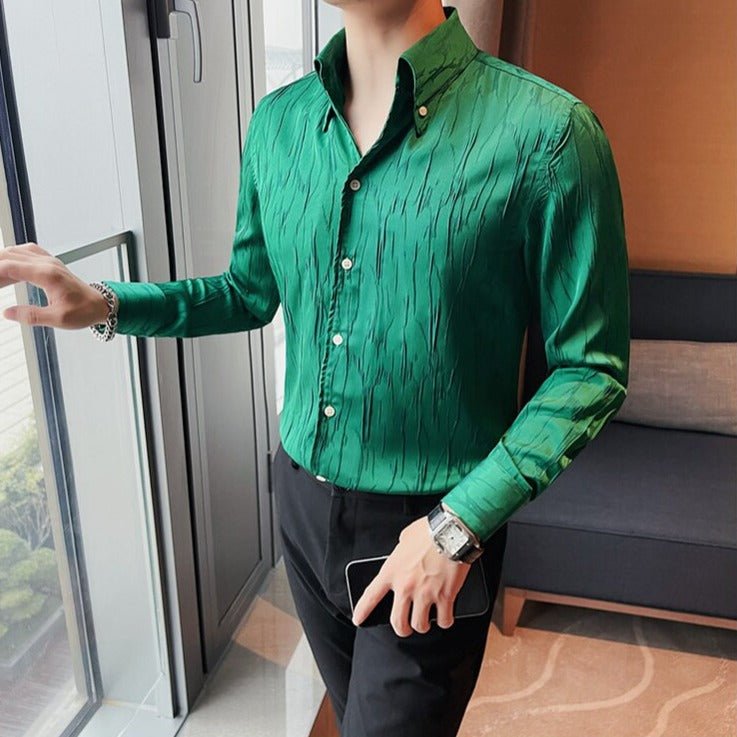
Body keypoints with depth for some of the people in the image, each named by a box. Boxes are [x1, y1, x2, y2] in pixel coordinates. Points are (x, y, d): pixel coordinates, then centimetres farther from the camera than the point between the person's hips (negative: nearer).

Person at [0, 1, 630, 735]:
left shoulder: (545, 132, -18)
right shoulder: (277, 122, -1)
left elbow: (591, 368, -14)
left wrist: (462, 524, -19)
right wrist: (104, 305, -2)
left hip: (433, 527, -5)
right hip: (303, 499, 5)